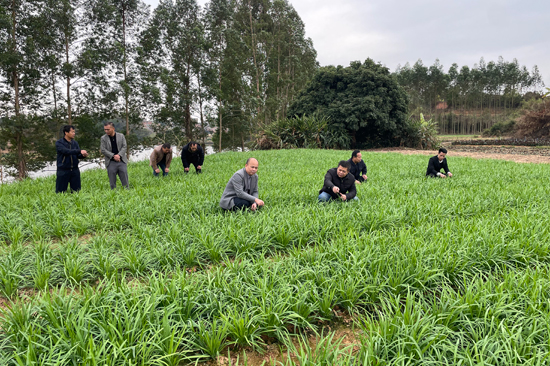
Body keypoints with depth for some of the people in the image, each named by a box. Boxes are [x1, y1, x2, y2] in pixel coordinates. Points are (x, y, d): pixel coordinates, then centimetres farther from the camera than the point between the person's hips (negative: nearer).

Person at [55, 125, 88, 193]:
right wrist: (79, 151, -30)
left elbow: (78, 155, 6)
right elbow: (66, 151, -21)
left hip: (75, 170, 4)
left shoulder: (75, 143, 10)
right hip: (63, 170, -4)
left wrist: (83, 155, -17)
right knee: (60, 192, 1)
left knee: (76, 191, 5)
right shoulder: (59, 143, -5)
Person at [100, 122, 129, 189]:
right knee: (112, 183, 3)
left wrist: (119, 155, -15)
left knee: (125, 181, 2)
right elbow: (103, 150, -4)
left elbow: (124, 147, 1)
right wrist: (113, 156, -15)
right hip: (110, 162, 0)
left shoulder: (121, 136, 6)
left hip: (121, 161, 0)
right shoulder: (103, 138, 3)